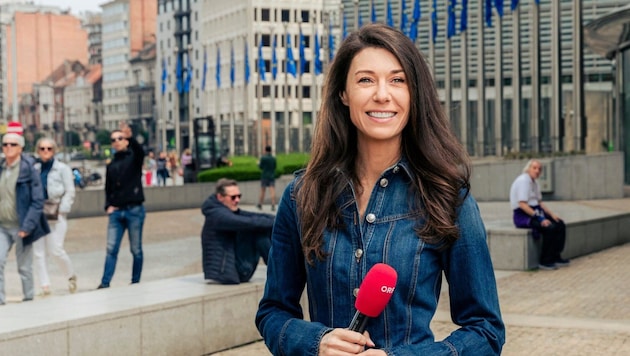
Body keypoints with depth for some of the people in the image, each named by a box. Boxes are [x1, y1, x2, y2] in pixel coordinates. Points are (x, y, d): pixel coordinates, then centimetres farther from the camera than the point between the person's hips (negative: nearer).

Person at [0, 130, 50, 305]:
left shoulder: (28, 169, -8)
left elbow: (38, 201, -10)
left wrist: (27, 226, -17)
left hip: (20, 227, -4)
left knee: (24, 268, 6)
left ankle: (29, 299, 21)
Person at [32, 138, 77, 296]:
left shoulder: (62, 168, 3)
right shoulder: (34, 169, 11)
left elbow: (70, 192, -1)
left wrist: (61, 210, -12)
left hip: (56, 216, -4)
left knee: (55, 250, -10)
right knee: (38, 252, 0)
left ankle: (71, 275, 15)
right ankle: (45, 286, 5)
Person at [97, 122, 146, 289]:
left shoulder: (133, 157, 2)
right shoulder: (111, 166, 15)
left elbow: (140, 151, -22)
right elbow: (108, 189, 20)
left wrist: (130, 137, -41)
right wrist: (108, 206, 2)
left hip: (134, 210, -4)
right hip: (116, 212, 4)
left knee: (136, 249, 3)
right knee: (111, 249, -1)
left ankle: (135, 282, 10)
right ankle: (105, 283, -2)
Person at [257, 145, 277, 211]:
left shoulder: (263, 158, -9)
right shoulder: (274, 158, 3)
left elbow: (261, 167, -6)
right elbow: (275, 167, 11)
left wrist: (258, 163, 15)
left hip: (264, 176, -2)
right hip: (272, 176, 2)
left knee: (262, 191, 10)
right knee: (272, 191, -5)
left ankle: (260, 205, 22)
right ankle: (273, 205, -15)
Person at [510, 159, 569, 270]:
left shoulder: (535, 183, 15)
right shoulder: (523, 181, -16)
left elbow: (539, 203, 20)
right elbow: (522, 204, -24)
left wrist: (552, 214, 5)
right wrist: (540, 219, -25)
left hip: (535, 213, 10)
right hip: (523, 215, -10)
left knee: (560, 224, -3)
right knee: (550, 228, -26)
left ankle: (555, 257, -1)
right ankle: (544, 262, -17)